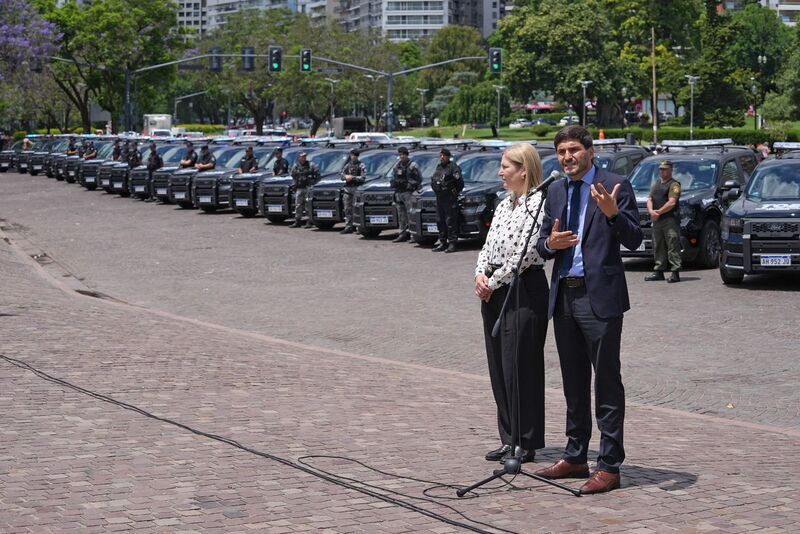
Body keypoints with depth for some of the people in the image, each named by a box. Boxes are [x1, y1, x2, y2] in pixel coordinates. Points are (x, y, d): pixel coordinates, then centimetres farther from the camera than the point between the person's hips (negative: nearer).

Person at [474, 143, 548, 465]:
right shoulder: (504, 205, 15)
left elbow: (524, 254, -18)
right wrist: (481, 275, -2)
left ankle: (526, 443, 5)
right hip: (494, 291, 9)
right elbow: (488, 247, 17)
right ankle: (509, 439, 19)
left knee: (519, 366, -4)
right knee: (499, 366, 10)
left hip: (524, 291, -9)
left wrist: (492, 282, -12)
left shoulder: (537, 204, -12)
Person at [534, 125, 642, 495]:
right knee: (574, 382, 16)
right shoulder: (555, 192, 14)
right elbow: (543, 243, 17)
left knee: (607, 382, -4)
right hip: (563, 295, 7)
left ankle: (609, 466, 0)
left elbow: (634, 240, -12)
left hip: (600, 296, -7)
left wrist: (612, 213, -28)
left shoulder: (614, 187, -6)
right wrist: (549, 243, -6)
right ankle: (575, 457, 26)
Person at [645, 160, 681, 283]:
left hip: (670, 219, -8)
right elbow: (649, 199, 15)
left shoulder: (674, 184, -2)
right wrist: (651, 211, -5)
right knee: (658, 247, 10)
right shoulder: (656, 184, 22)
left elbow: (671, 203, -12)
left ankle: (675, 272, -12)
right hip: (657, 220, 8)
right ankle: (658, 271, 15)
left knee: (673, 247, -10)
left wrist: (659, 212, -12)